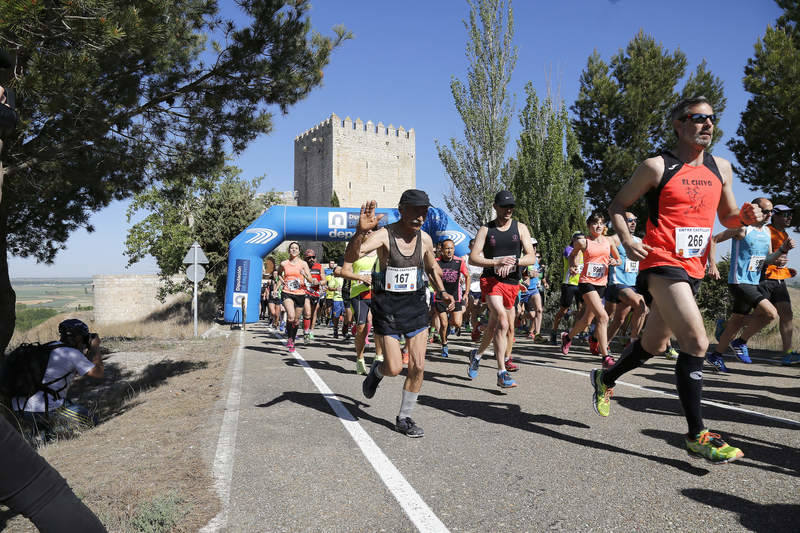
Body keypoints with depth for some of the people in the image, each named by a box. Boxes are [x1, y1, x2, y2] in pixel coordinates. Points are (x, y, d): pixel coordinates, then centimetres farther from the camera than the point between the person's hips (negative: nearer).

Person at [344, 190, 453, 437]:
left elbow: (432, 268, 20)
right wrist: (361, 230, -50)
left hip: (415, 306, 4)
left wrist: (441, 292, 5)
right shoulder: (384, 235, -16)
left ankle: (404, 418, 20)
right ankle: (377, 370, 35)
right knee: (394, 368, -4)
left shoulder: (425, 239, 0)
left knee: (418, 366, 1)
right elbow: (350, 257, -33)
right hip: (387, 307, -4)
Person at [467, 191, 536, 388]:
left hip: (512, 283, 3)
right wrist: (497, 262, -17)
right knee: (503, 322, -22)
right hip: (491, 280, -3)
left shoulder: (520, 228, 8)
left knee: (494, 327, 13)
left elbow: (531, 257, 0)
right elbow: (473, 258, -4)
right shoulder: (486, 229, 4)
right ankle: (502, 373, -20)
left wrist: (513, 262, -18)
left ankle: (477, 353, 42)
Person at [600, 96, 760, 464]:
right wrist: (626, 240, -17)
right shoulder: (657, 167, -4)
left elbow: (727, 217, 21)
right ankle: (697, 435, -8)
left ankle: (604, 379, 42)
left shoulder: (721, 168, 14)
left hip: (693, 268, 7)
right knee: (696, 342, -18)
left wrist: (745, 217, -2)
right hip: (661, 264, -7)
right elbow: (617, 206, 0)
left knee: (653, 344, 17)